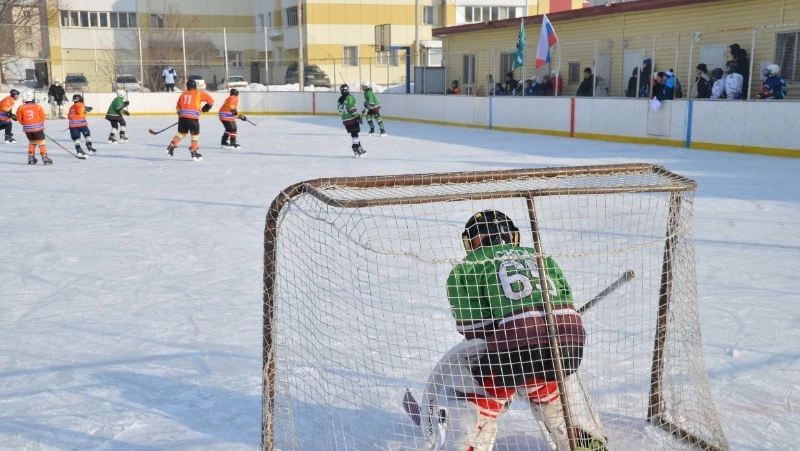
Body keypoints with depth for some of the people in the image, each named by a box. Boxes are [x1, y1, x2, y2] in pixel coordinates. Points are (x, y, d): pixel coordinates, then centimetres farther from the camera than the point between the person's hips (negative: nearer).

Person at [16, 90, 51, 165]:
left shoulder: (21, 108, -1)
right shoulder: (38, 107, -3)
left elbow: (20, 119, 2)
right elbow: (42, 117, 0)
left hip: (27, 128, 3)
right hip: (37, 127, -3)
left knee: (32, 142, 21)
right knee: (41, 142, 1)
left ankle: (31, 157, 17)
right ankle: (44, 158, -9)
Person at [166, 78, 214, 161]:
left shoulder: (183, 94, 15)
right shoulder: (199, 94, 3)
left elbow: (178, 107, 16)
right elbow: (210, 100, 2)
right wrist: (207, 107, 18)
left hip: (182, 116, 5)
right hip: (193, 117, -5)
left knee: (181, 132, 19)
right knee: (195, 135, 5)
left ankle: (171, 147, 13)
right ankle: (194, 152, 3)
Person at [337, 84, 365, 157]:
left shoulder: (339, 100, 12)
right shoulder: (350, 97, -9)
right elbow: (353, 109, -19)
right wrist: (358, 116, -16)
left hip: (345, 120, 7)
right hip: (353, 119, -7)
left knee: (353, 135, 12)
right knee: (355, 135, -6)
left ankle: (360, 149, 16)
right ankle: (356, 149, -14)